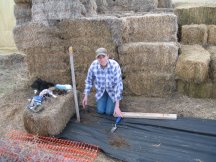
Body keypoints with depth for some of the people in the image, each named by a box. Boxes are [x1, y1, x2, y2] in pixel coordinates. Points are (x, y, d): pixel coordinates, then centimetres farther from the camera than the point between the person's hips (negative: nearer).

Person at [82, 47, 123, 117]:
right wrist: (85, 96, -4)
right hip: (101, 91, 2)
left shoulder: (115, 65, -33)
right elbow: (89, 81, -6)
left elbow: (119, 85, -30)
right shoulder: (93, 65, -24)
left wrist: (117, 106, -31)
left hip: (113, 90, -2)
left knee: (109, 111, -8)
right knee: (100, 111, -5)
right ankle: (105, 99, 26)